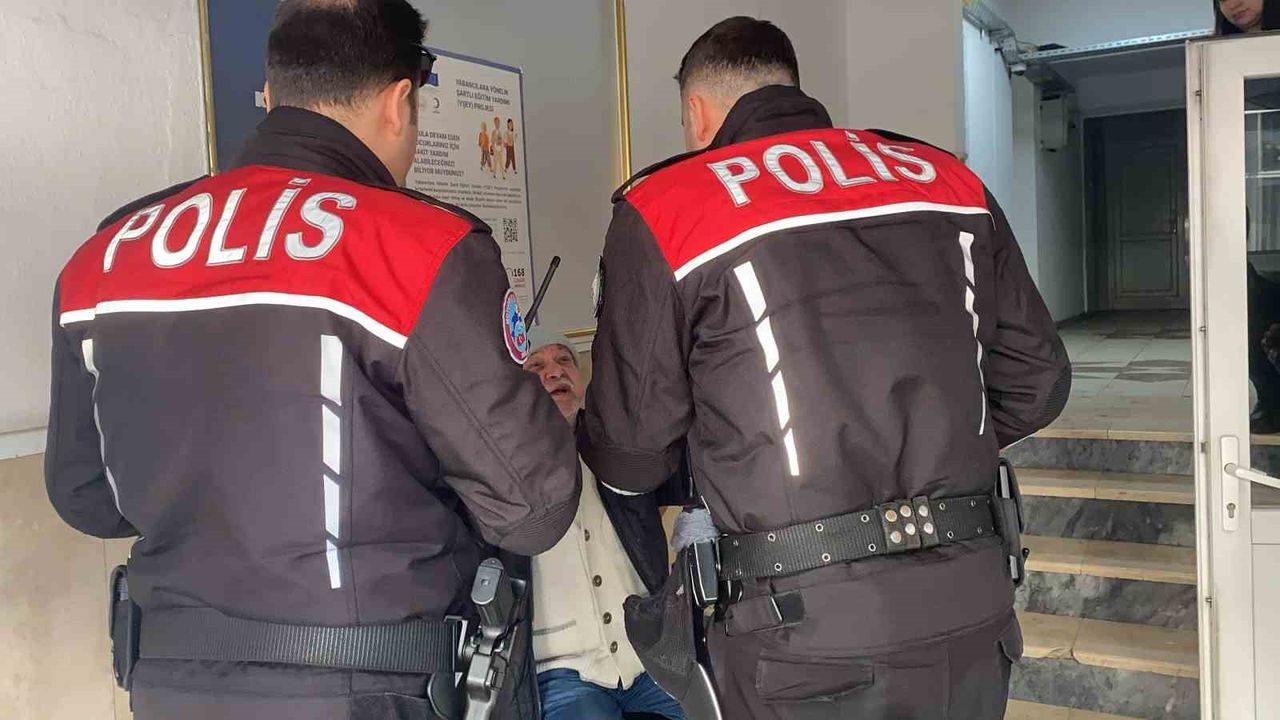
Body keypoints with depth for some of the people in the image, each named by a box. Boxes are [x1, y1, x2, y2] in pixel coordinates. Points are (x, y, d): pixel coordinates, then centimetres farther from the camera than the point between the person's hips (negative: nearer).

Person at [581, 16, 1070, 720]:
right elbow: (1037, 381, 12)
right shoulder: (947, 180, 8)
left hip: (808, 631, -4)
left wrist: (584, 432, 22)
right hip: (972, 608, 5)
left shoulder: (664, 212, -5)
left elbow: (631, 454, 0)